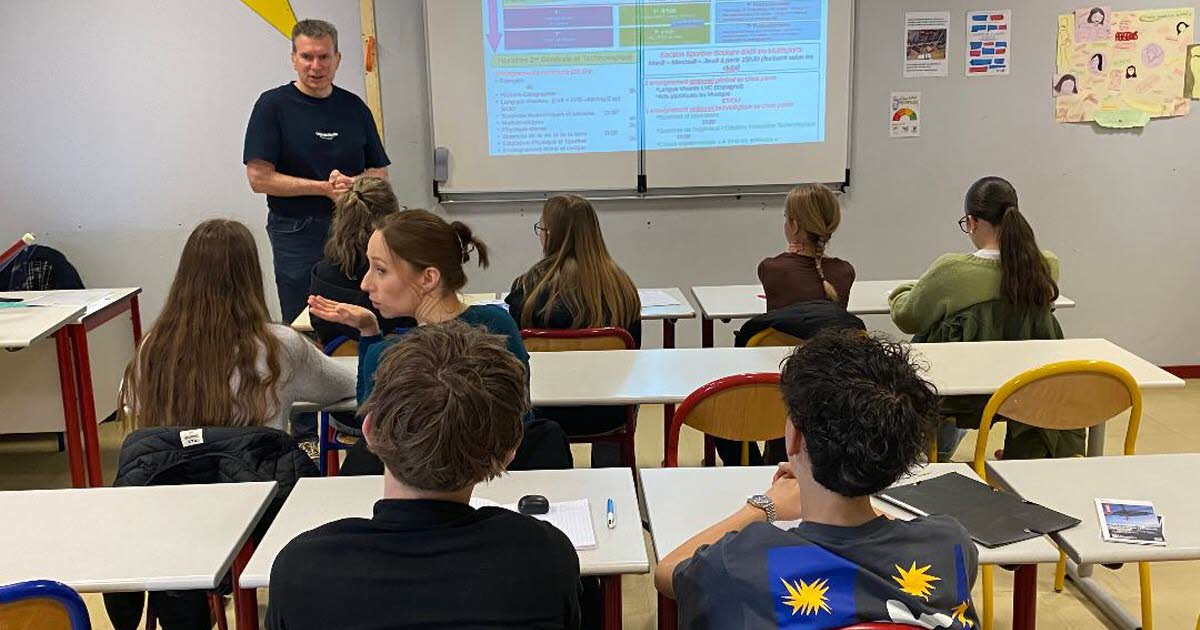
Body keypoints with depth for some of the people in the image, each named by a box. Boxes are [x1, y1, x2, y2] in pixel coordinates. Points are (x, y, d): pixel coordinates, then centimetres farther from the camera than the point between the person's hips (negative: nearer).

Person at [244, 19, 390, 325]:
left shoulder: (354, 107, 9)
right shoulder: (273, 104, -2)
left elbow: (379, 173, 10)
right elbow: (259, 178, -9)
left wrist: (350, 183, -12)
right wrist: (325, 188, -14)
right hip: (297, 234, -3)